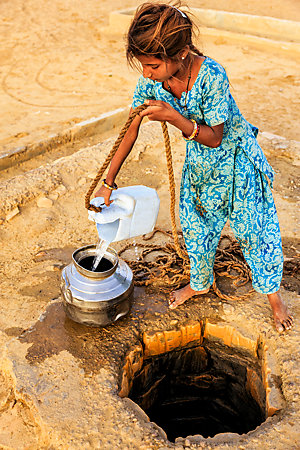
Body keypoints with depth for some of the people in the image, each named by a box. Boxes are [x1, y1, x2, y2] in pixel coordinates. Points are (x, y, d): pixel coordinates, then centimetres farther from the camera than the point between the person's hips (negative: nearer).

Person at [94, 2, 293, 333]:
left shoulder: (211, 76, -34)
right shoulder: (150, 81, -19)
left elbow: (215, 138, -27)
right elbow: (131, 132, -9)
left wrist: (174, 117, -44)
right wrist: (108, 182, -6)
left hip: (236, 157, -4)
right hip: (198, 163, 5)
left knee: (252, 229, 5)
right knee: (195, 226, 14)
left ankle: (273, 296, 29)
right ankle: (200, 283, 42)